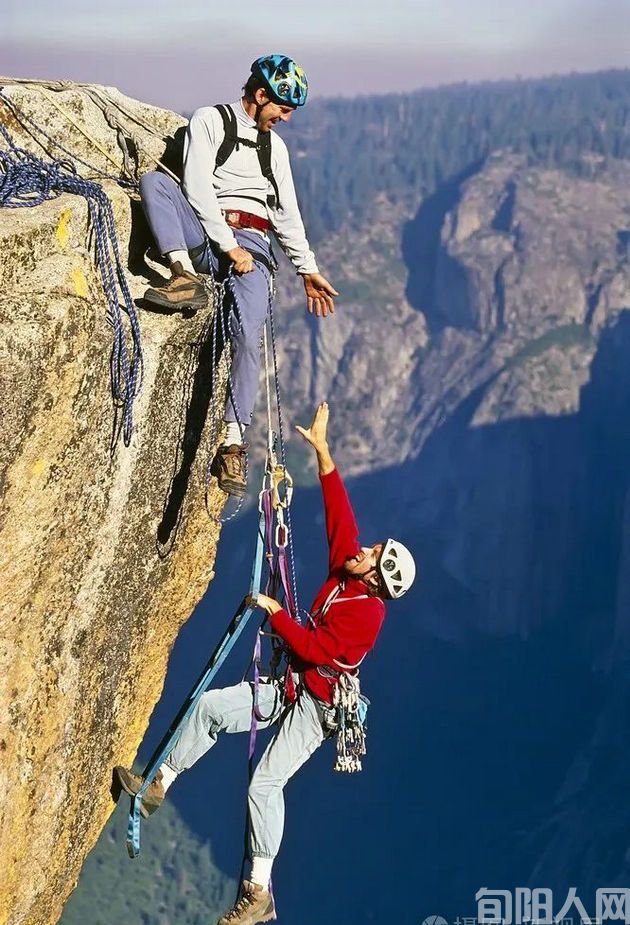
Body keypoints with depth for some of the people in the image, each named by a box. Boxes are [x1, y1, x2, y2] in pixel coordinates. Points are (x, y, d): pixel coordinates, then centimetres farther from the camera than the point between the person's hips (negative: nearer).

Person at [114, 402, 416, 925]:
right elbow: (339, 512, 0)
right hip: (289, 688, 9)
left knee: (265, 784, -17)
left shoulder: (367, 612, -24)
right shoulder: (346, 568, -1)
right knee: (208, 707, 6)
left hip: (315, 706, -9)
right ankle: (159, 786, 19)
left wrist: (275, 612, -17)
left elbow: (314, 649, -27)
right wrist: (322, 449, -2)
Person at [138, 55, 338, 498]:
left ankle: (233, 444, -23)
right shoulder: (210, 121, 5)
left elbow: (287, 212, 25)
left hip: (252, 244, 2)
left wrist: (308, 269, 20)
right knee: (154, 179, -29)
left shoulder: (275, 145, 23)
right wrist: (229, 245, -14)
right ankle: (186, 277, -40)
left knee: (248, 335, -23)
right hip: (204, 233, -2)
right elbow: (197, 188, -7)